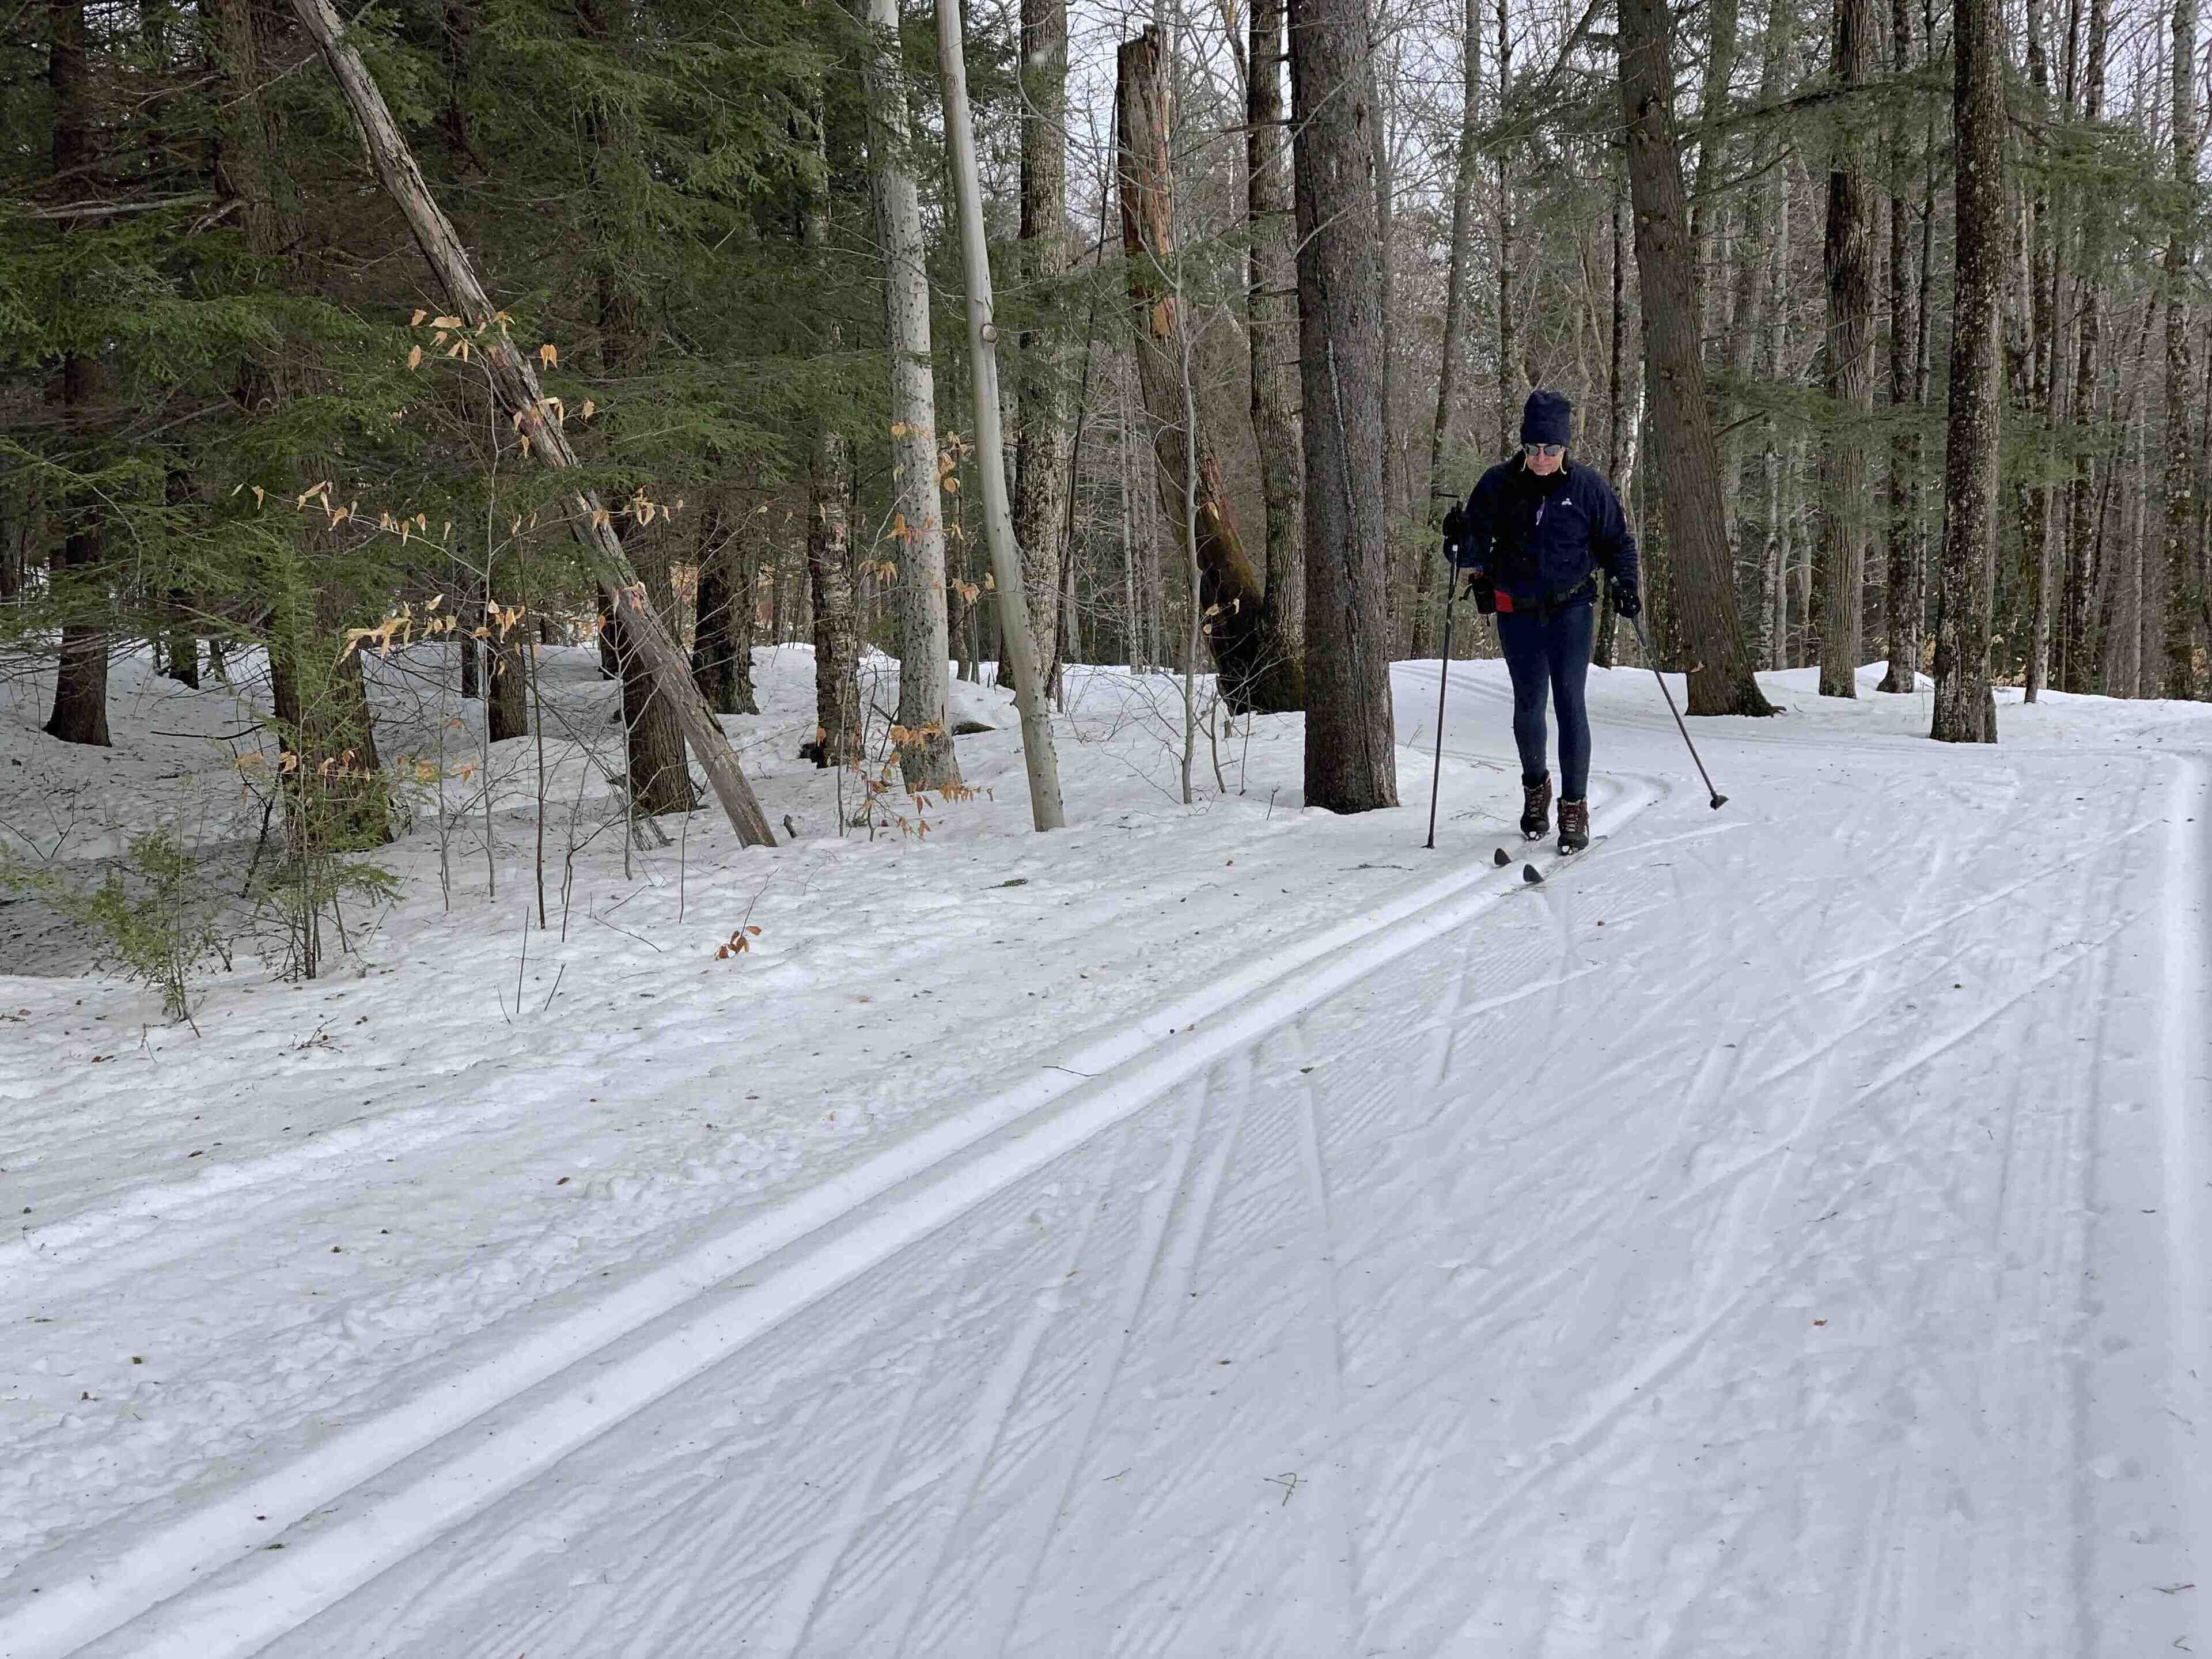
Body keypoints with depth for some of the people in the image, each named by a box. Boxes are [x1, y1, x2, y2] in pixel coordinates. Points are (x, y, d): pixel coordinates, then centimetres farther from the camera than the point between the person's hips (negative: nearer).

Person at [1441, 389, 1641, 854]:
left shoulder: (1587, 487, -5)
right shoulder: (1499, 484, -5)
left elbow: (1617, 540, 6)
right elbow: (1476, 546, -3)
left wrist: (1625, 584, -9)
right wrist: (1460, 542, -25)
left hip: (1572, 610, -1)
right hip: (1518, 611, 2)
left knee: (1570, 702, -7)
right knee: (1528, 703, 9)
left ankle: (1575, 807, -1)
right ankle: (1535, 787, 33)